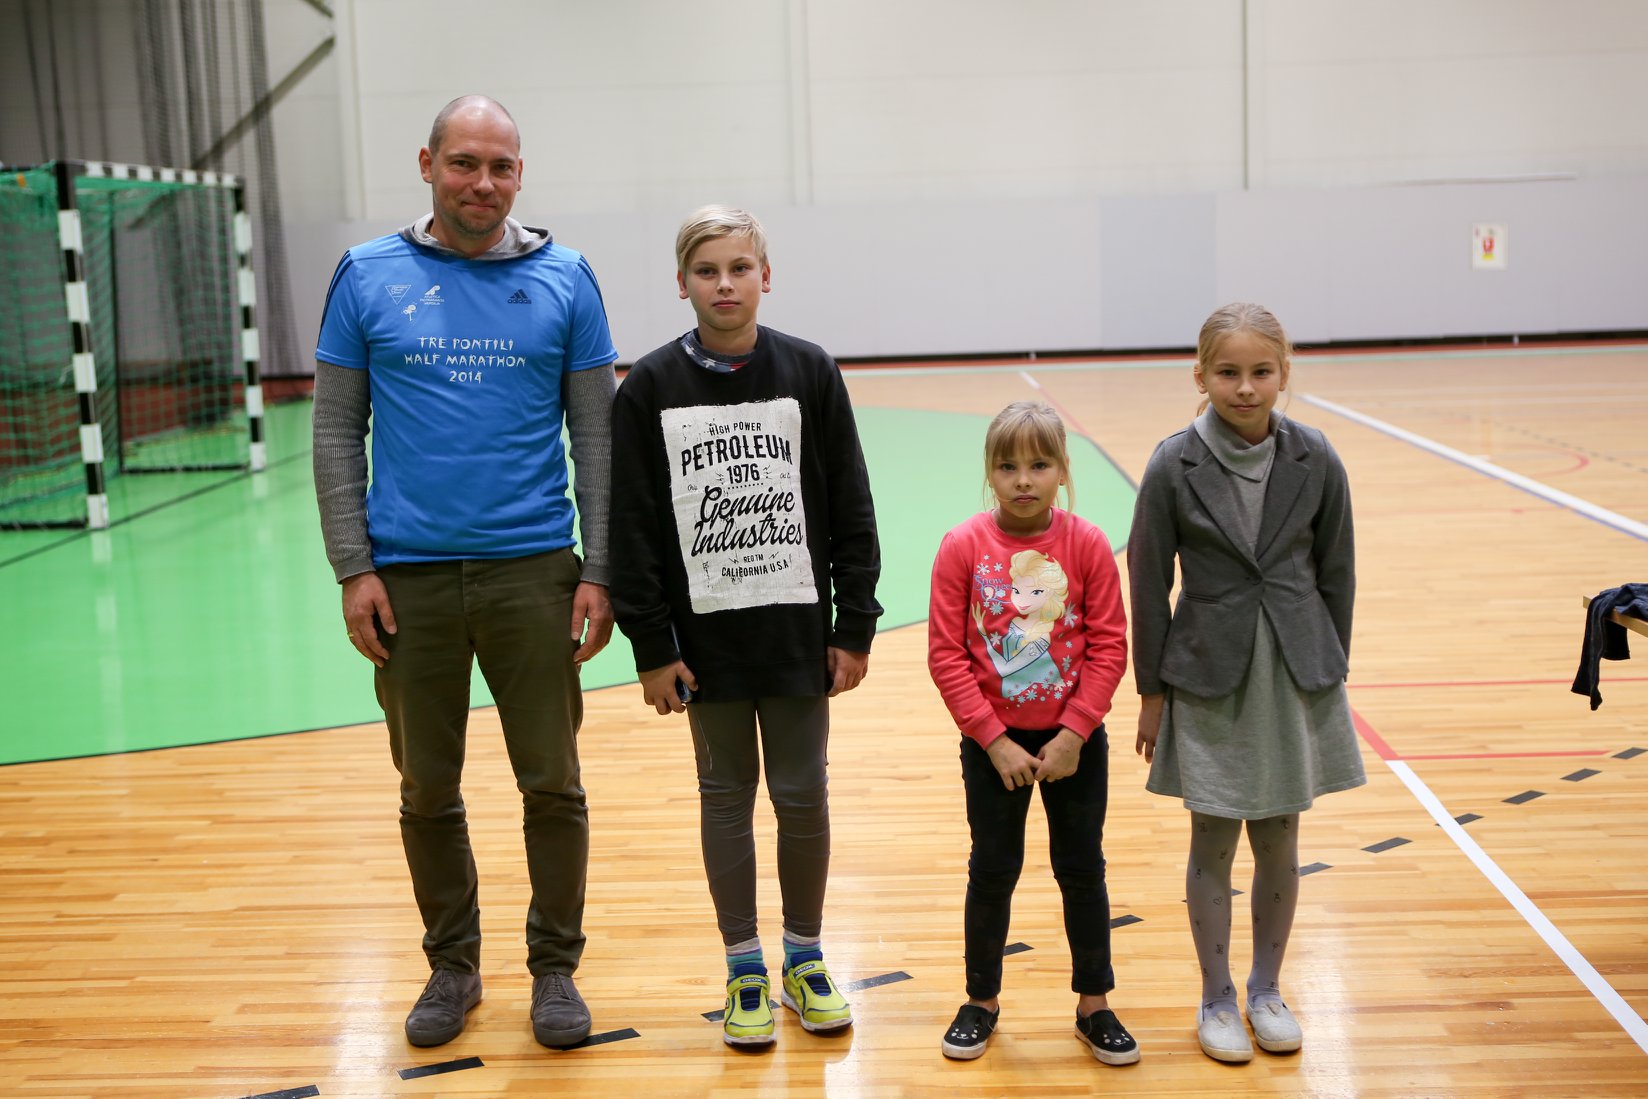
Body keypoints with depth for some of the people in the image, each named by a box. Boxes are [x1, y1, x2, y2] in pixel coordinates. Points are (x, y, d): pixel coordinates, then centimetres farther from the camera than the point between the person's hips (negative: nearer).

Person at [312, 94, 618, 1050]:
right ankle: (453, 966, 29)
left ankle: (556, 967, 23)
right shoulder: (368, 277, 2)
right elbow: (337, 434, 3)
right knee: (428, 792, 11)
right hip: (409, 576, 1)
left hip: (533, 572, 0)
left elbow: (598, 436, 2)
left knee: (552, 783, 6)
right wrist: (354, 569, -4)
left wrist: (599, 572, -3)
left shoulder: (564, 280, 2)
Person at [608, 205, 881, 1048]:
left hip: (798, 628, 0)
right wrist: (651, 649, -6)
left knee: (802, 796, 8)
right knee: (726, 796, 10)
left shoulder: (810, 373, -3)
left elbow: (850, 509, 0)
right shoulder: (650, 388, -4)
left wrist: (854, 628, -2)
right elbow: (633, 527, -3)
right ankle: (744, 968, 24)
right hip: (706, 632, 0)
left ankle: (804, 957, 27)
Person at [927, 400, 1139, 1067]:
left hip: (1074, 742, 1)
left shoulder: (1087, 545, -9)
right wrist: (996, 742, -13)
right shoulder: (963, 547, -11)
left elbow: (1109, 647, -7)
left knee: (1082, 871, 12)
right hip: (992, 744, -1)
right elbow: (946, 654, -11)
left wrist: (1072, 734, -13)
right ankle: (982, 1001, 28)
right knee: (992, 873, 11)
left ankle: (1094, 1005, 27)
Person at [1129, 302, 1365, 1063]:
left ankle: (1267, 988, 32)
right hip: (1209, 678, -2)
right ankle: (1216, 1000, 25)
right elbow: (1148, 582, -4)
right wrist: (1151, 690, -2)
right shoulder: (1174, 467, -11)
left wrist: (1329, 671, 5)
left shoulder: (1315, 461, -6)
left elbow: (1336, 573, 3)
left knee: (1279, 842, 12)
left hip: (1294, 675, 2)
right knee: (1214, 843, 9)